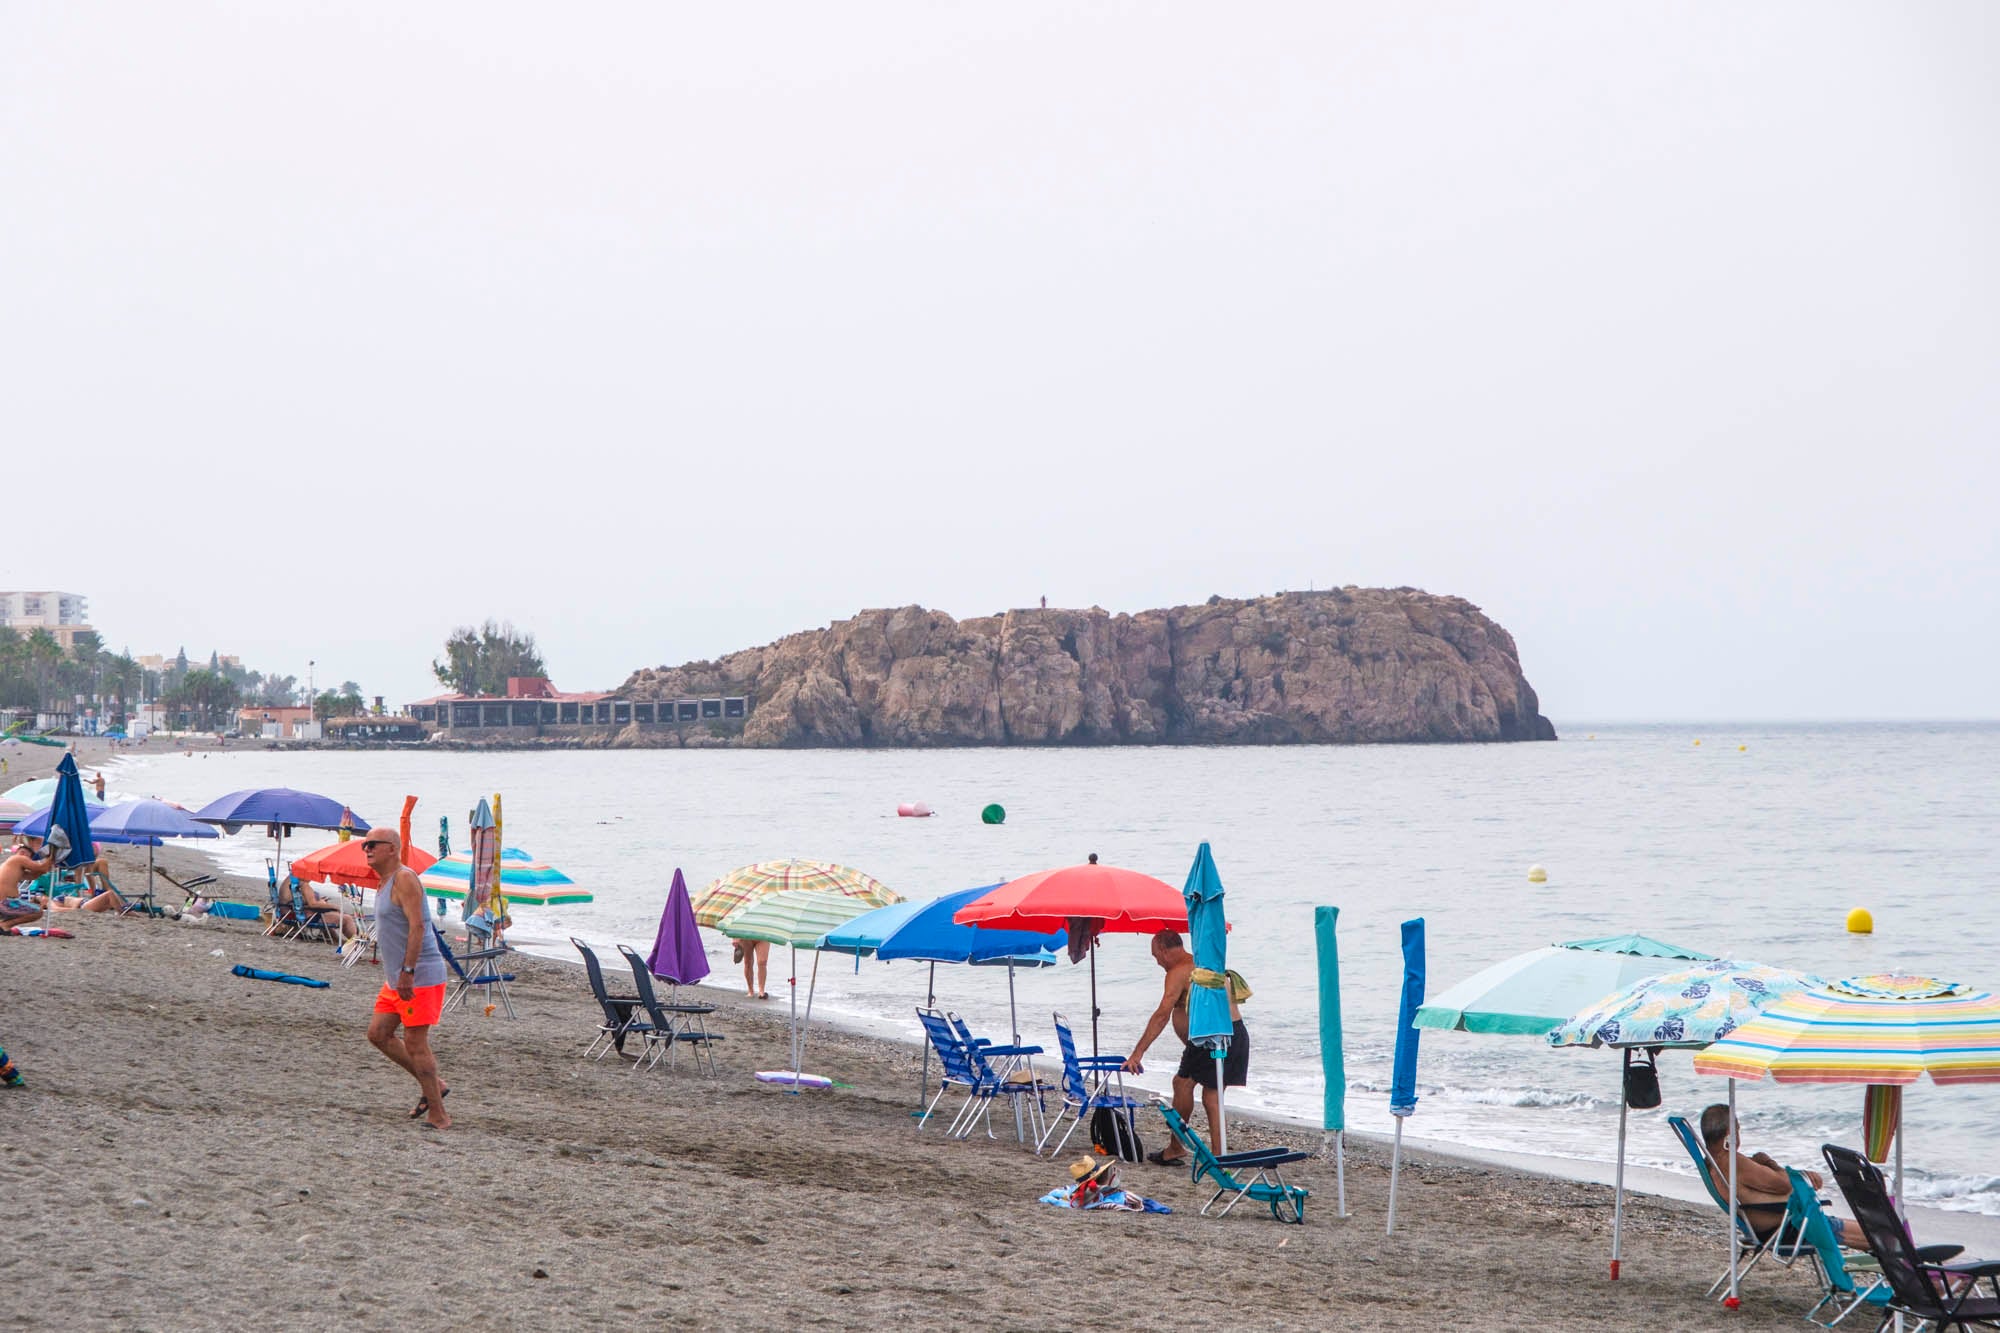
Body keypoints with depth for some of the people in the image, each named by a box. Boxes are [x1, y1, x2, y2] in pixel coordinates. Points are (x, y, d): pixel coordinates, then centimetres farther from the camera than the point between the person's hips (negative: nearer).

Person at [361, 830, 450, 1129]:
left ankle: (438, 1115, -3)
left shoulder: (404, 879, -14)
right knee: (378, 1033, 9)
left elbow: (417, 926, -23)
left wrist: (407, 972, -28)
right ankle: (434, 1085, 17)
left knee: (415, 1043, -8)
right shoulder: (386, 882, 17)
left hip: (420, 978, -10)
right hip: (397, 979, 10)